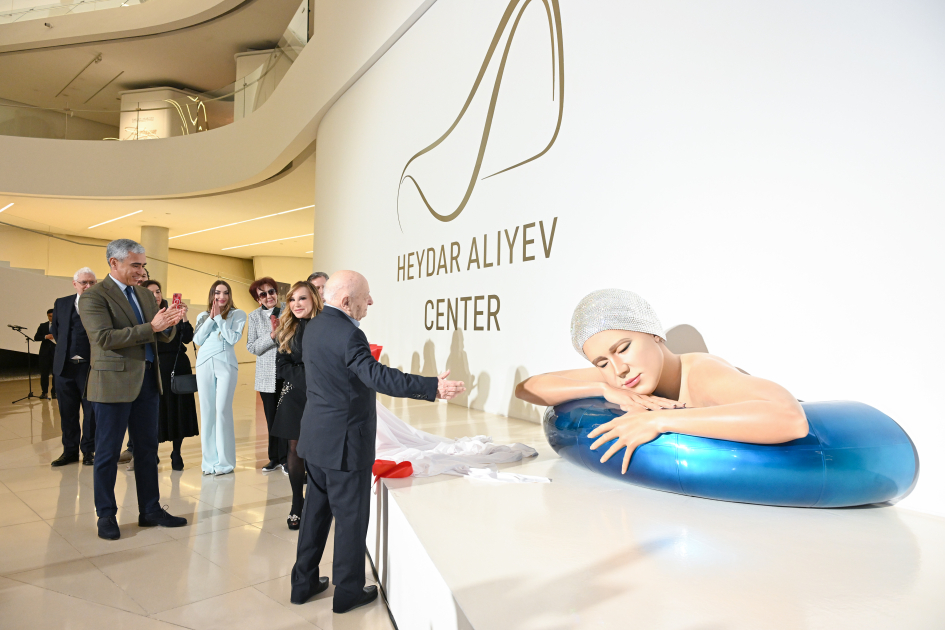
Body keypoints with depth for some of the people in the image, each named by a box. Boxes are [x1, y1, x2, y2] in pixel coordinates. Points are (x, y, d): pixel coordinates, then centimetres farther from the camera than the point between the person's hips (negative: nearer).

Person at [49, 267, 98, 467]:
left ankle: (89, 450, 16)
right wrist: (66, 348, 13)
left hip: (90, 366, -4)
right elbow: (55, 330, 20)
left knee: (91, 411, 4)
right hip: (65, 366, 4)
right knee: (67, 412, 12)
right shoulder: (61, 303, 9)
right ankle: (70, 450, 23)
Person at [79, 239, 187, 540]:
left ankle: (150, 510, 23)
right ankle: (106, 515, 20)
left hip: (148, 380, 7)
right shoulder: (94, 297, -9)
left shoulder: (145, 295, 13)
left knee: (148, 449, 12)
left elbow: (165, 336, 11)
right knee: (108, 453, 6)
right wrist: (150, 327, -26)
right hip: (114, 382, -7)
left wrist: (169, 323, -11)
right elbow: (104, 337, -20)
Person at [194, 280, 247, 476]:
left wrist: (219, 318, -3)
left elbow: (233, 338, -6)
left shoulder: (237, 314, 6)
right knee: (206, 411, 3)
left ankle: (225, 461, -4)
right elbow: (198, 339, 5)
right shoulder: (203, 316, 17)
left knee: (223, 410, -10)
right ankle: (209, 460, 10)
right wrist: (211, 318, 0)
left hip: (226, 364, -4)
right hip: (204, 364, 4)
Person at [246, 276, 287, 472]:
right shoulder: (255, 316, 6)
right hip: (267, 375, 2)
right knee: (272, 417, 8)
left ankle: (286, 458, 12)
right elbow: (252, 347, -1)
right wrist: (272, 335, -12)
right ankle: (275, 457, 23)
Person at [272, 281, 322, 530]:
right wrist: (307, 374, -11)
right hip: (294, 398, 3)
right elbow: (282, 367, 3)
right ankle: (297, 506, 19)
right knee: (296, 449, 7)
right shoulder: (288, 329, 6)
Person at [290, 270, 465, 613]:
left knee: (317, 508, 20)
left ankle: (304, 583, 33)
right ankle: (348, 592, 21)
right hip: (344, 442, -9)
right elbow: (378, 376, -34)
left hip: (317, 436, 9)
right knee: (351, 516, 6)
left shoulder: (313, 327, 5)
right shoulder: (348, 334, -24)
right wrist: (433, 387, -38)